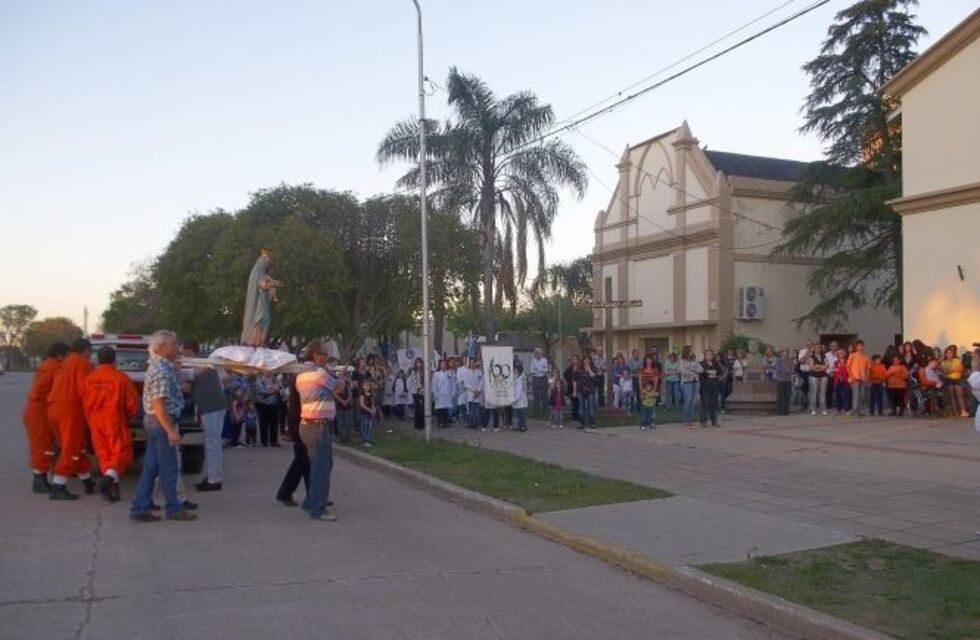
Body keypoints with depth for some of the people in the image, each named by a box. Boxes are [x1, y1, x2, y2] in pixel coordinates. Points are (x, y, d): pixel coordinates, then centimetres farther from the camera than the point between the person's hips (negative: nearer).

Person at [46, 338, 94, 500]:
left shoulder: (65, 363, 21)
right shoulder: (82, 364, -5)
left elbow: (65, 387, 17)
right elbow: (84, 389, -14)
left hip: (54, 408, 9)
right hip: (70, 409, -9)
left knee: (76, 447, 17)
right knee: (70, 450, -5)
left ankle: (88, 482, 28)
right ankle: (58, 488, -9)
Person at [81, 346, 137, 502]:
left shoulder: (89, 378, 3)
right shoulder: (121, 378, -7)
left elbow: (84, 402, 9)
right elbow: (131, 403, -3)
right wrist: (129, 417, 17)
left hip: (95, 422, 4)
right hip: (115, 421, -4)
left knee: (103, 454, 11)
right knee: (121, 452, 0)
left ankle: (113, 484, 8)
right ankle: (108, 478, -22)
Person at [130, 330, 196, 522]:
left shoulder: (159, 366, 13)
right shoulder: (162, 371, -18)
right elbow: (158, 403, -24)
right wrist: (171, 430, -24)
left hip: (153, 421, 10)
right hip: (161, 422, -10)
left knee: (150, 468, 12)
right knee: (169, 469, 1)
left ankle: (139, 508, 14)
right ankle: (174, 509, 11)